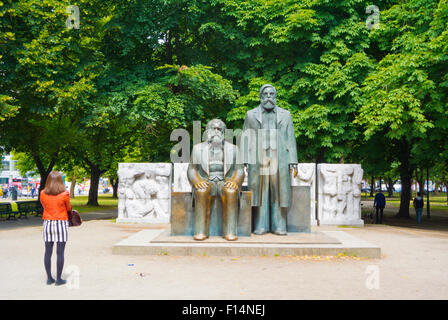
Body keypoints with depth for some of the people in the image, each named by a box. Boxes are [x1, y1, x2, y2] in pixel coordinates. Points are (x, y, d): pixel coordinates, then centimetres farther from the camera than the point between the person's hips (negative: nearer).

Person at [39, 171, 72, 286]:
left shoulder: (42, 194, -1)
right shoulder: (64, 194, -11)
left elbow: (44, 206, 11)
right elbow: (69, 208, 2)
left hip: (47, 223, 4)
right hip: (61, 224, -3)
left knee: (48, 251, 9)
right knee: (60, 252, 2)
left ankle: (49, 278, 16)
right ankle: (58, 279, 7)